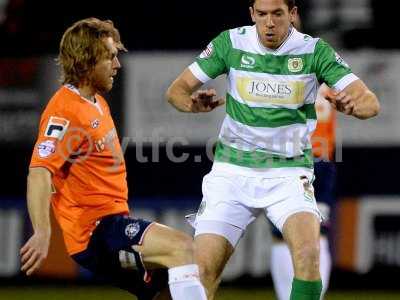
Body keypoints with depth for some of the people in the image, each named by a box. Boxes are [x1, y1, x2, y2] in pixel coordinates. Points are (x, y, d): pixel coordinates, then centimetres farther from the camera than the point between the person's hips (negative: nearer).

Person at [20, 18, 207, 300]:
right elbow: (39, 173, -25)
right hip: (94, 232, -11)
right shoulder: (66, 109, -15)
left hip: (114, 221, 11)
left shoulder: (98, 102, 17)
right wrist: (42, 233, -37)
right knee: (181, 246, -27)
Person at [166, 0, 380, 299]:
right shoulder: (230, 43, -3)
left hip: (289, 171, -1)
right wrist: (192, 103, -26)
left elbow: (370, 102, -10)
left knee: (308, 252, -27)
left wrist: (353, 104, -34)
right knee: (203, 269, -9)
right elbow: (176, 90, -2)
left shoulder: (314, 51, -6)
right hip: (232, 171, 1)